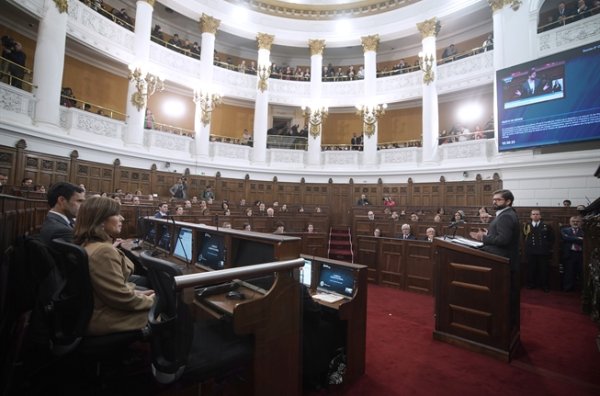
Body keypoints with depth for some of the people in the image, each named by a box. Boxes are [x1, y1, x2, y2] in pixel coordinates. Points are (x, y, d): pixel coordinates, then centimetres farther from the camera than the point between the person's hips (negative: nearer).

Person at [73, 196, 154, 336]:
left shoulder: (87, 244, 3)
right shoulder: (103, 251, -28)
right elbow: (122, 298, -26)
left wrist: (136, 292, 6)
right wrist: (149, 301, -10)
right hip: (104, 319, -9)